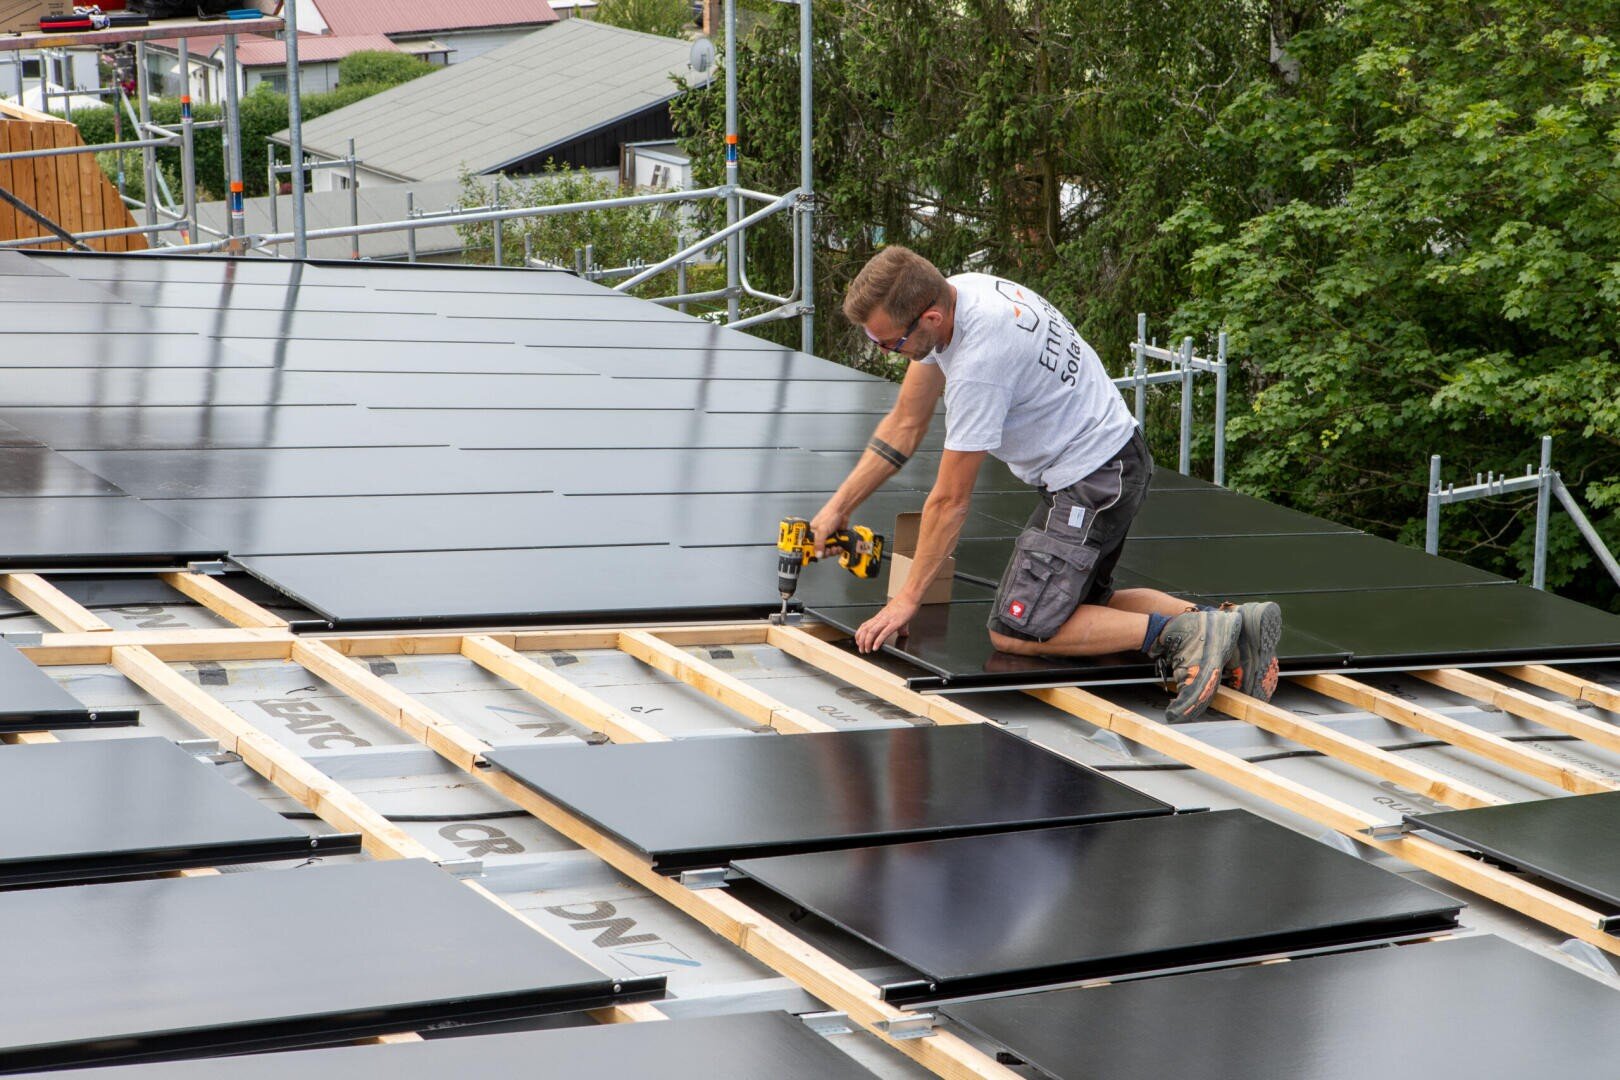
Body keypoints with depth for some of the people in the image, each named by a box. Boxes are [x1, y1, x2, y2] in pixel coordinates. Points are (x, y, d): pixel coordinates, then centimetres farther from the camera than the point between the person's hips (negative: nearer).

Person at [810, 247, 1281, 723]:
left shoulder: (978, 361, -29)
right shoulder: (947, 296, -2)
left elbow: (950, 500, -20)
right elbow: (905, 425, 11)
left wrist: (906, 599, -10)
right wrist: (837, 508, 9)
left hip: (1091, 481, -10)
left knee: (1014, 632, -9)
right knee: (1080, 602, 22)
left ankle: (1180, 635, -15)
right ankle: (1227, 622, 8)